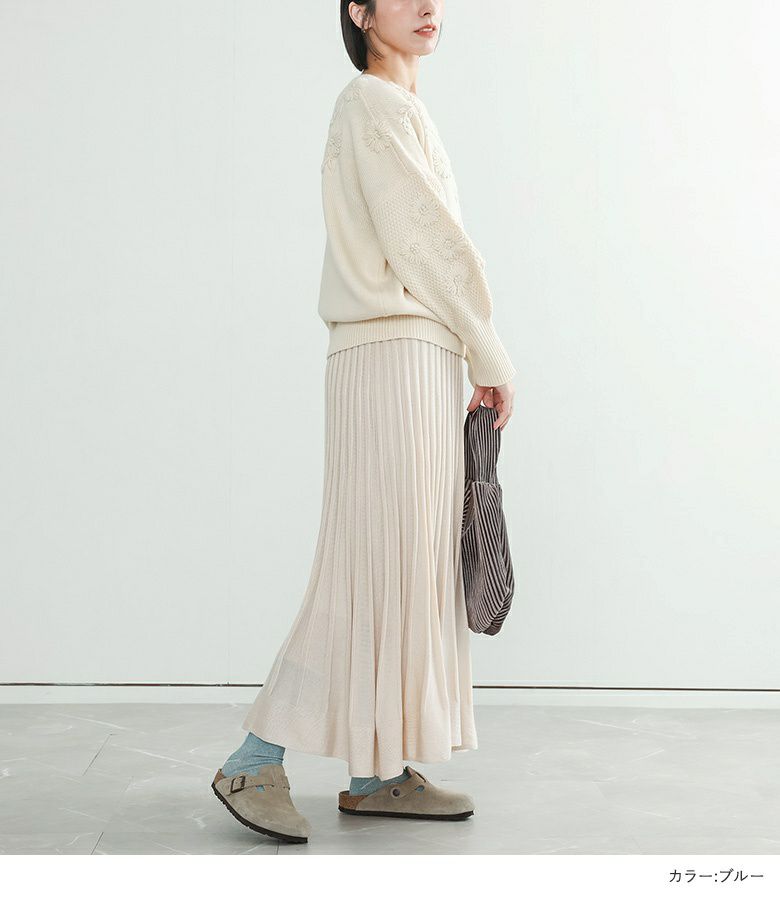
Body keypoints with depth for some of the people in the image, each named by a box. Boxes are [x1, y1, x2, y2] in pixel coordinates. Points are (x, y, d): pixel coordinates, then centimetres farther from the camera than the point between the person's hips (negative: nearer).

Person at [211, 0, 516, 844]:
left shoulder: (399, 108, 23)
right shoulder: (374, 105, -7)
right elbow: (432, 243, -11)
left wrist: (471, 359, 12)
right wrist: (493, 359, -5)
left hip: (419, 361, 10)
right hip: (394, 355, -10)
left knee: (410, 566, 8)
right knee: (376, 564, -9)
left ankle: (376, 771, 13)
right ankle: (254, 763, -2)